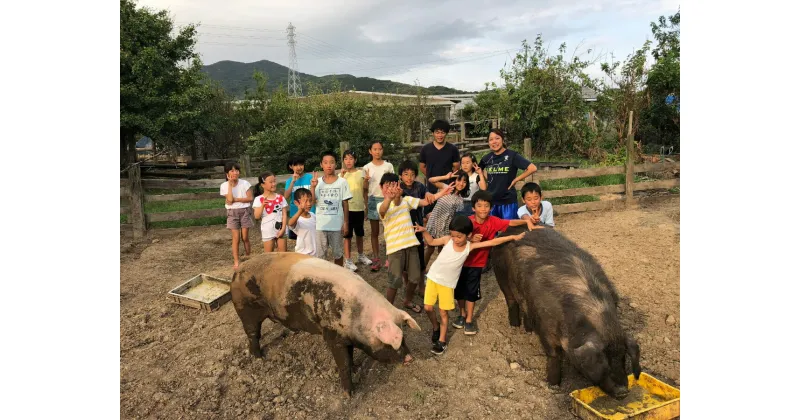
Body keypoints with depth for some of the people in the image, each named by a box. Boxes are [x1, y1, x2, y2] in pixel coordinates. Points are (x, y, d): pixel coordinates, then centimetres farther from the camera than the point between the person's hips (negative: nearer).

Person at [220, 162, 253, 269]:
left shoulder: (244, 183, -6)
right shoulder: (224, 186, -5)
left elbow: (250, 198, -10)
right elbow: (230, 200, -17)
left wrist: (235, 199, -15)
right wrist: (230, 184, -15)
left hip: (244, 211, 0)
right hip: (232, 213, 0)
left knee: (245, 237, 5)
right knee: (236, 238, -1)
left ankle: (248, 258, 24)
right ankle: (236, 262, 7)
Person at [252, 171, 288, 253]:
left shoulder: (280, 198, 2)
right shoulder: (259, 199, -6)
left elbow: (284, 214, 1)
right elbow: (257, 216, -11)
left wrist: (283, 228, -9)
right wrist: (262, 205, -25)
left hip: (280, 229, 2)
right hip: (268, 231, -2)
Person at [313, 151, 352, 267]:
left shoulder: (342, 182, -3)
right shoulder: (317, 182, 1)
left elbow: (345, 204, 0)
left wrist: (345, 222, -2)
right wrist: (312, 187, -16)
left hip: (337, 224, -1)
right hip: (320, 224, 1)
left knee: (338, 252, 12)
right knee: (319, 253, 9)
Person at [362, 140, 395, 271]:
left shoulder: (388, 166, 1)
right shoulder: (367, 167, 2)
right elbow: (365, 189, 5)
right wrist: (366, 204, -5)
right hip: (373, 199, 1)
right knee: (374, 232, 7)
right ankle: (376, 259, 15)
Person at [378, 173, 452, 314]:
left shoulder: (406, 200, 6)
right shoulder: (381, 206, -7)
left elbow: (425, 202, -1)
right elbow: (383, 210, -32)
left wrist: (441, 193, -16)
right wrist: (389, 198, -54)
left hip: (410, 244, 4)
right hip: (394, 247, -4)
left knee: (415, 278, 12)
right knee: (395, 281, -4)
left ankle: (408, 301, 38)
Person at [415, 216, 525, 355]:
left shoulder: (470, 246, -12)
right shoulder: (447, 240, -11)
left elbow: (493, 242, -8)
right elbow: (431, 242, 4)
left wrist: (513, 237, -6)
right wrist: (424, 231, -14)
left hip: (448, 283, -1)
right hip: (433, 277, 1)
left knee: (443, 312, 5)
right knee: (428, 308, 4)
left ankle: (442, 341, 22)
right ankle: (436, 327, 34)